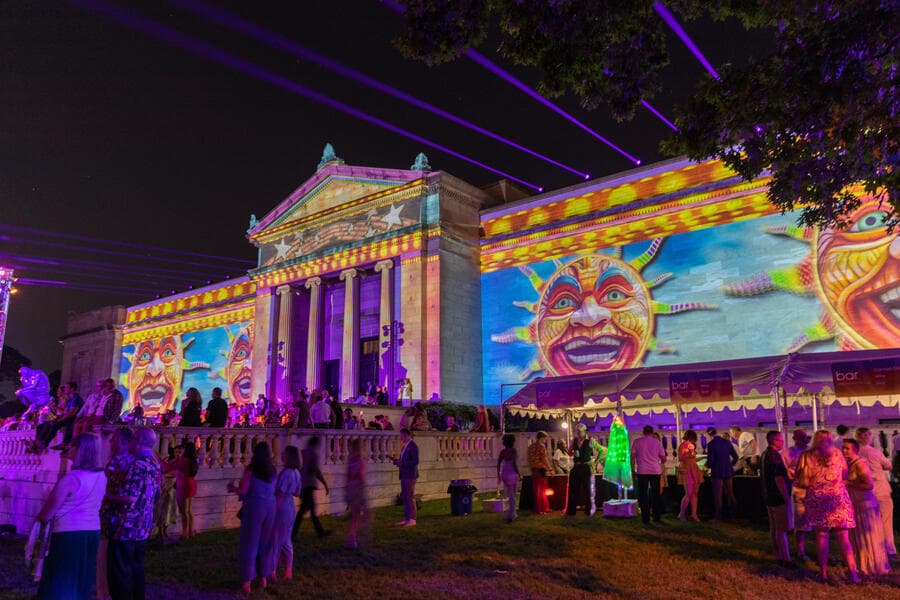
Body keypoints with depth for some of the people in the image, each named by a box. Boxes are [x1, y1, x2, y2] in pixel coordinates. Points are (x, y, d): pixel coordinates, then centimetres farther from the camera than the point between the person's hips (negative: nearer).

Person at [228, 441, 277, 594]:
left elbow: (242, 491, -13)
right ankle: (264, 578, 25)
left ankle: (247, 582, 8)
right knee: (266, 543, 16)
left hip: (254, 507, -5)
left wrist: (233, 488, 9)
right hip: (270, 507, 5)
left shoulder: (251, 469, -10)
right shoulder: (273, 470, 5)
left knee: (250, 544, 4)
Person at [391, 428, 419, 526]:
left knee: (410, 497, -4)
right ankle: (406, 518, 20)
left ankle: (412, 519, 2)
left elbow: (415, 461, -20)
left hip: (410, 475, -9)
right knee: (404, 496, 12)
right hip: (404, 475, 9)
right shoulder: (404, 446, 15)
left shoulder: (413, 446, -13)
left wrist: (402, 463, -21)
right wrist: (396, 460, 3)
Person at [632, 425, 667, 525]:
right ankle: (656, 517, 18)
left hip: (642, 471, -1)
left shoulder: (637, 442, 3)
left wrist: (633, 468, 10)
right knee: (655, 494, 14)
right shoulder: (657, 442, 5)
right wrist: (661, 464, 30)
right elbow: (663, 459, 9)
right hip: (656, 471, 1)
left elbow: (633, 457, 1)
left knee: (643, 494, 2)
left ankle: (645, 518, -3)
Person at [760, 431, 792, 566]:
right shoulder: (774, 456, -19)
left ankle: (779, 556, 22)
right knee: (782, 530, -4)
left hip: (769, 497, 10)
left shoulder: (764, 455, 12)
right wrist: (786, 498, -18)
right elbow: (779, 479, -23)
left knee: (774, 528, 14)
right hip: (779, 498, -10)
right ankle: (786, 559, 0)